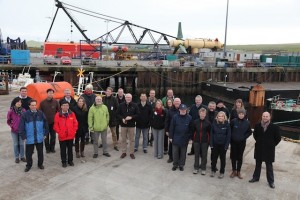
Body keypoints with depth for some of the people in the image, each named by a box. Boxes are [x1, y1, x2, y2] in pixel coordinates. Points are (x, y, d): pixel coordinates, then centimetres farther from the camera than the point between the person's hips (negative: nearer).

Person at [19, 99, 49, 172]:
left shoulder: (40, 113, -2)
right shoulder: (25, 115, -7)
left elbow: (45, 123, 6)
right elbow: (21, 126, -3)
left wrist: (45, 133, 5)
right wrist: (23, 136, -5)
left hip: (39, 138, 1)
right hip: (29, 138, -1)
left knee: (40, 152, 13)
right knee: (29, 153, 9)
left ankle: (40, 164, 32)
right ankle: (29, 165, 30)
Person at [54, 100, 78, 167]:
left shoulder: (72, 114, 0)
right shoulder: (58, 115, -6)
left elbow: (75, 123, 4)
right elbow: (56, 125, -5)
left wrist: (74, 131, -3)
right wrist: (59, 132, -10)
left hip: (71, 135, 2)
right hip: (62, 136, -2)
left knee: (70, 149, 14)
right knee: (63, 149, 9)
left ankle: (70, 160, 28)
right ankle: (63, 162, 22)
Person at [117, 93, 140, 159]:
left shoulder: (134, 105, -2)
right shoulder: (121, 105, 1)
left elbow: (138, 114, -2)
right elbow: (118, 114, 5)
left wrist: (131, 117, -16)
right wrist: (122, 119, -11)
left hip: (131, 125, -1)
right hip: (123, 125, 1)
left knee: (132, 140, 6)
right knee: (123, 139, 9)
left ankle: (131, 153, 16)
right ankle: (123, 152, 22)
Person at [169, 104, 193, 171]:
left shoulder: (189, 118, -6)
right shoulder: (175, 117, -7)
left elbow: (191, 128, 0)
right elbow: (171, 127, -3)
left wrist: (190, 137, 0)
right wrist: (171, 137, -2)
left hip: (185, 139, 0)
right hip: (176, 138, 0)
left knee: (183, 153, 12)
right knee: (175, 152, 10)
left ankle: (181, 165, 27)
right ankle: (175, 164, 26)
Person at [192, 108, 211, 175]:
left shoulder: (208, 122, -6)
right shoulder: (195, 121, -2)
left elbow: (209, 132, -2)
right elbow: (193, 131, 4)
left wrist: (209, 141, -4)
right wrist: (193, 139, 3)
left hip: (205, 141, -1)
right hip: (196, 141, 1)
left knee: (204, 155, 8)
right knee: (196, 155, 10)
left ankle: (203, 168, 19)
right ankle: (196, 168, 21)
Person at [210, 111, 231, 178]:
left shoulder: (227, 124, -8)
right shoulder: (214, 124, -3)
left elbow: (229, 135, -6)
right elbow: (211, 134, 0)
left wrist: (226, 145, -11)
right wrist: (211, 144, -5)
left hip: (223, 145, -1)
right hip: (215, 144, 2)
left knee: (222, 158, 10)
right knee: (214, 158, 11)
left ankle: (222, 172, 22)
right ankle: (213, 170, 27)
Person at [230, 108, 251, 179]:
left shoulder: (247, 123, -7)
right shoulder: (233, 121, -10)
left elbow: (249, 132, 5)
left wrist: (244, 137, -5)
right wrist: (231, 137, -2)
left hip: (242, 143, 0)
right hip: (233, 142, 0)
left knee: (240, 157, 9)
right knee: (233, 156, 9)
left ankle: (238, 172, 23)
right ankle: (234, 171, 23)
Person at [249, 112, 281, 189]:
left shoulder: (274, 127, -14)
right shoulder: (257, 126, -7)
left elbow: (278, 138, -4)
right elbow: (255, 134, 12)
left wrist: (272, 145, -4)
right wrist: (258, 142, 7)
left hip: (269, 150, -2)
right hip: (259, 149, 3)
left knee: (269, 166, 9)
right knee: (258, 164, 18)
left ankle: (271, 181, 24)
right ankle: (256, 177, 34)